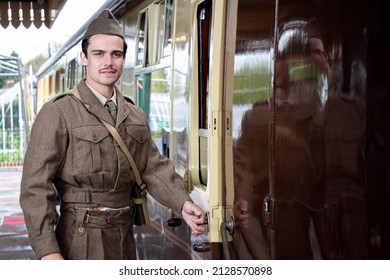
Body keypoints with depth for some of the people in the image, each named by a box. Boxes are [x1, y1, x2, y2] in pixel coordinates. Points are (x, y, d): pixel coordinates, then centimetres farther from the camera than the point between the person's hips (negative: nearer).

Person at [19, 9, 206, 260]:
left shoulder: (136, 117, 10)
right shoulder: (58, 113, -9)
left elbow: (154, 167, 6)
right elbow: (36, 185, -13)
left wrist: (183, 204, -14)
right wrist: (48, 252, -21)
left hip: (124, 238, 6)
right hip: (81, 240, -6)